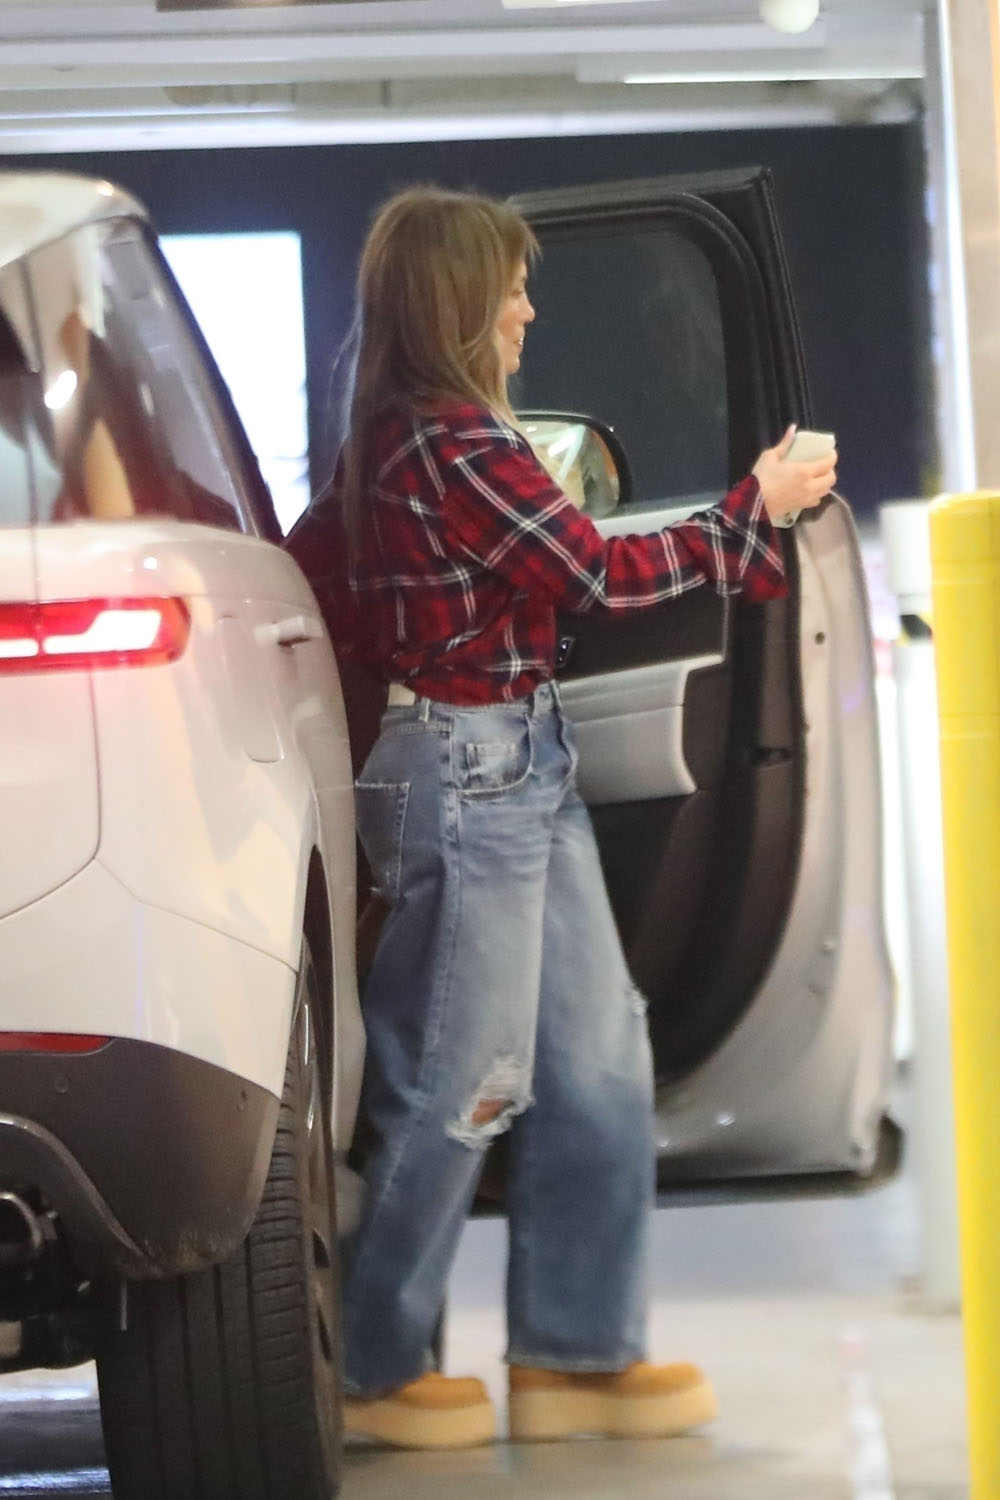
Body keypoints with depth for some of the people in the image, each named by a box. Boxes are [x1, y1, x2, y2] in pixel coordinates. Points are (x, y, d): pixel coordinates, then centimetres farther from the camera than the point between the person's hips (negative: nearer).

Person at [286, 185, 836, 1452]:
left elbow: (305, 565, 18)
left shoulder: (392, 440, 10)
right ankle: (378, 1371, 13)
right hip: (472, 774, -10)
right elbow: (600, 573, -17)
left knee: (599, 1067, 11)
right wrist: (754, 508, -8)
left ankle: (574, 1351, 18)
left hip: (522, 771, 10)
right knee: (463, 1085, 0)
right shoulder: (455, 444, -19)